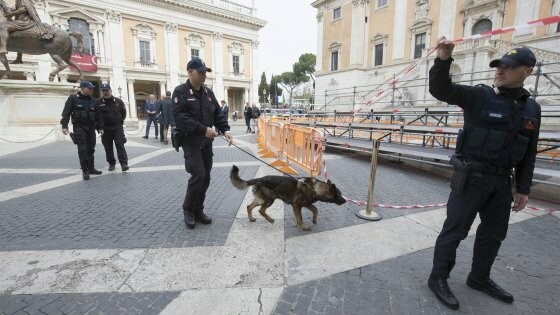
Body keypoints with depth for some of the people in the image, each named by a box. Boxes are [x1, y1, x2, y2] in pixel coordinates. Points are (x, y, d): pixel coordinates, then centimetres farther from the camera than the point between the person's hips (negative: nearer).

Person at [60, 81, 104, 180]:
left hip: (91, 127, 5)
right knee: (82, 149, -8)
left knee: (91, 149, 8)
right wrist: (64, 126, -11)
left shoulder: (92, 100, 11)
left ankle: (91, 168, 17)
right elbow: (66, 112, -4)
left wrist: (100, 127, 10)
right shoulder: (73, 98, -1)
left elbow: (97, 115, 13)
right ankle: (84, 171, -3)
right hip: (79, 127, -5)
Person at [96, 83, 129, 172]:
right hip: (105, 129, 1)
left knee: (120, 145, -7)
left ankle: (124, 163, -8)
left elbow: (124, 112, 15)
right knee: (108, 147, 7)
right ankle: (111, 163, 19)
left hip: (117, 127, -1)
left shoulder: (118, 101, 2)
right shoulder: (98, 102, -2)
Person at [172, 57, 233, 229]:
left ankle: (198, 210, 23)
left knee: (205, 177, 8)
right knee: (198, 175, -14)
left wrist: (225, 129, -6)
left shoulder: (208, 92, 11)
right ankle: (188, 209, 10)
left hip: (206, 142, 7)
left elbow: (218, 113, 11)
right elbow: (180, 118, -20)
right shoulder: (180, 92, -9)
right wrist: (203, 129, -24)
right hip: (190, 141, -6)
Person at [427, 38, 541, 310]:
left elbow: (528, 154, 12)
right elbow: (440, 90, -20)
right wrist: (443, 60, -36)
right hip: (471, 176, -6)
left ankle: (479, 278, 36)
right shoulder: (479, 96, -6)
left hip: (502, 180, 6)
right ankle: (438, 278, 14)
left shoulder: (532, 108, 9)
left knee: (494, 232, 17)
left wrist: (523, 188, 10)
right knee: (455, 229, -1)